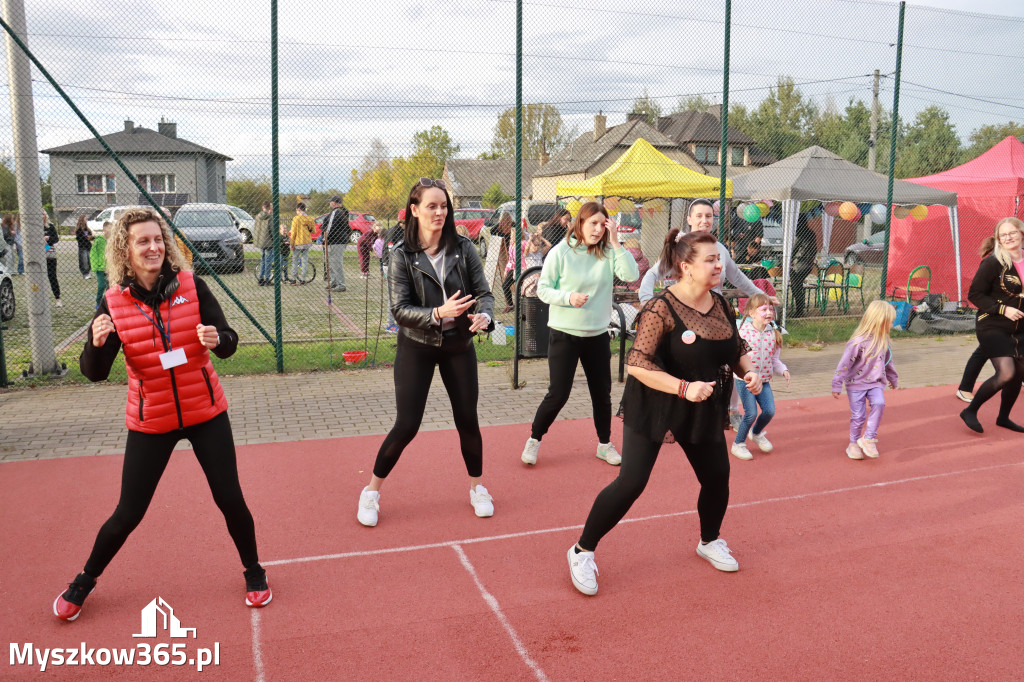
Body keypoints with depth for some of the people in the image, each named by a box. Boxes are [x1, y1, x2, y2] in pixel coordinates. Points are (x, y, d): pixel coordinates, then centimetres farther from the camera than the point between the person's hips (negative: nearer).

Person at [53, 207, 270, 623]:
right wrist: (97, 342, -31)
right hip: (151, 421, 0)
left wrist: (217, 338, -32)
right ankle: (85, 580, 36)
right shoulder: (114, 302, -8)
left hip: (205, 412, 0)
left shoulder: (192, 286, -9)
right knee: (128, 513, 7)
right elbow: (95, 373, -11)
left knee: (229, 498, 4)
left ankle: (253, 572, 30)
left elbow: (228, 345, -9)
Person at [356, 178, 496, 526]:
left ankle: (477, 488, 30)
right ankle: (372, 492, 19)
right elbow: (399, 309, -14)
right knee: (406, 426, -2)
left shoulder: (463, 248, -5)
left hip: (458, 345, 2)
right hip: (416, 347, -2)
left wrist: (484, 315, -28)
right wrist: (438, 313, -31)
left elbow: (484, 292, -5)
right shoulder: (402, 255, -10)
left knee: (468, 420, 8)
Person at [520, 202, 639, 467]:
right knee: (558, 394, -2)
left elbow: (631, 275, -16)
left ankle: (605, 444, 31)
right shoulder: (560, 252, -9)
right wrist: (568, 298, -21)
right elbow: (543, 289, -6)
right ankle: (534, 440, 20)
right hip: (564, 334, -3)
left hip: (598, 335, 4)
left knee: (602, 393, 13)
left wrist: (615, 242, -18)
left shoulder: (608, 253, -2)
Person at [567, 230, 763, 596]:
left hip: (703, 409, 7)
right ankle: (582, 552, 9)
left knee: (717, 476, 12)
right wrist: (684, 388, -32)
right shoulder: (661, 309, -22)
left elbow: (738, 349, 14)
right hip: (653, 406, -7)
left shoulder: (721, 306, 1)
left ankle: (710, 542, 42)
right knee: (631, 482, -8)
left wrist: (749, 370, -7)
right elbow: (637, 363, -26)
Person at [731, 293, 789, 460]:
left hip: (764, 379, 5)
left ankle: (756, 433, 31)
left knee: (769, 411, -3)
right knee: (751, 413, -10)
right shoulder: (744, 331, -14)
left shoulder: (773, 333, 3)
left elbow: (774, 359, 11)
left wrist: (783, 370, -5)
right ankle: (738, 444, 13)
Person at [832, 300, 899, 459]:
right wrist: (837, 386, -15)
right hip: (856, 383, -5)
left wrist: (893, 378, 32)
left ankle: (868, 438, -9)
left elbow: (887, 361, 20)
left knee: (879, 403, -21)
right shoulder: (858, 341, -20)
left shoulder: (883, 340, 2)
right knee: (858, 416, 0)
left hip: (876, 383, 5)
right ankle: (854, 444, 22)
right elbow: (844, 364, -17)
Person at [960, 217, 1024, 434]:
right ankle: (970, 411, 0)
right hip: (993, 327, -7)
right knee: (1006, 373, -17)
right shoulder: (993, 263, -14)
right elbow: (974, 295, -13)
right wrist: (1003, 309, -21)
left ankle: (1003, 417, 30)